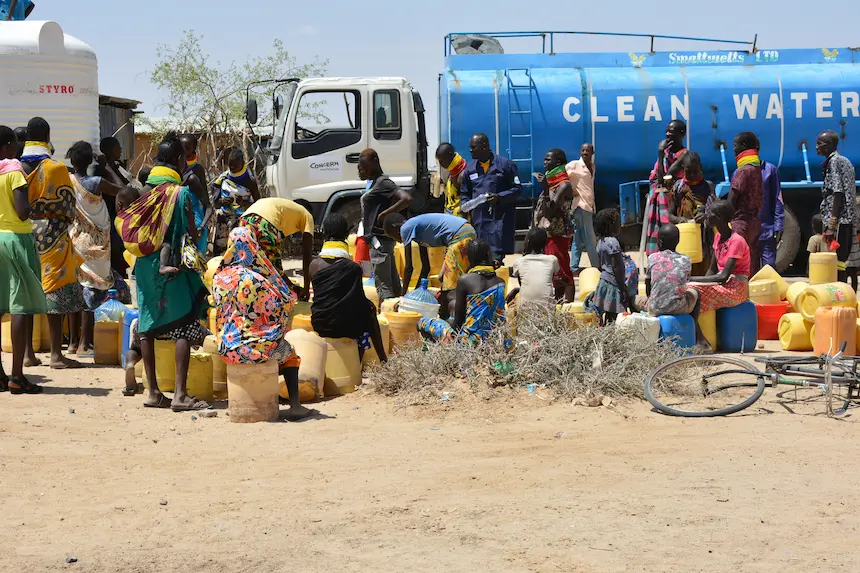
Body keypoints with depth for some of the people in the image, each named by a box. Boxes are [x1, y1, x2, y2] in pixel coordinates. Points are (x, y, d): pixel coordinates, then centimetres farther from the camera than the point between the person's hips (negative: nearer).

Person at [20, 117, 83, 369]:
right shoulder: (55, 169, -11)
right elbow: (68, 207, -6)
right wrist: (65, 222, 14)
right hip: (52, 237, -4)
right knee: (56, 291, -1)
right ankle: (56, 354, -2)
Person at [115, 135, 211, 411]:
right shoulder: (181, 193, -9)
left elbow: (123, 228, 8)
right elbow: (190, 236, -7)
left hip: (144, 267, 6)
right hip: (173, 269, -6)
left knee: (147, 327, 11)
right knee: (184, 328, -2)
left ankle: (153, 392, 14)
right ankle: (180, 394, -8)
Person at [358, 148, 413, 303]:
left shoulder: (383, 183, -14)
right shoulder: (374, 182, 14)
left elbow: (407, 199, -26)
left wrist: (384, 214, -22)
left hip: (379, 239, -10)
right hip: (377, 239, 10)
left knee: (383, 284, -10)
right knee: (392, 282, 13)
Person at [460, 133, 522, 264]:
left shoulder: (505, 164, 0)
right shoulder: (470, 168, 14)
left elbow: (517, 189, 0)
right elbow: (464, 193, 24)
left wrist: (499, 197, -15)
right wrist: (464, 205, 2)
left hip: (499, 218, -5)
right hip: (478, 219, 5)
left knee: (498, 257, -12)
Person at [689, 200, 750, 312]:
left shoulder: (736, 241, -18)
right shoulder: (718, 237, 8)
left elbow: (723, 276, -22)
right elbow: (712, 270, 9)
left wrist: (693, 279, -21)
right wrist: (695, 280, -10)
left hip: (736, 289, -7)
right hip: (722, 284, 7)